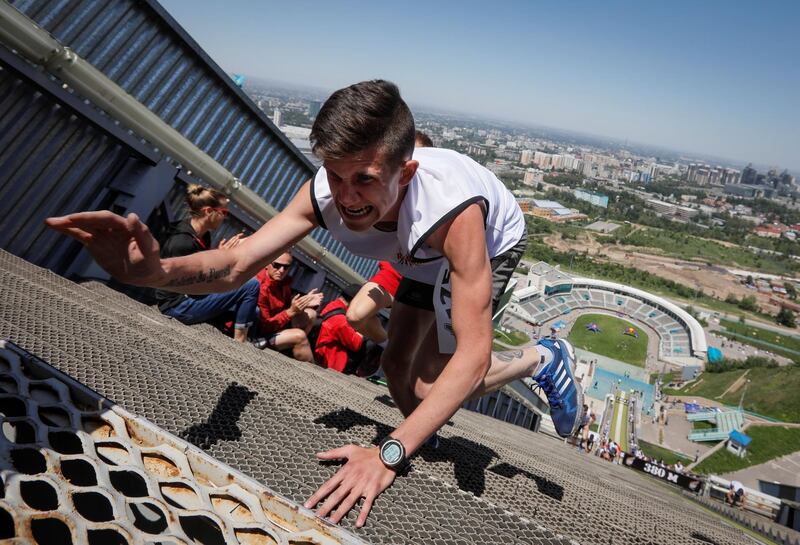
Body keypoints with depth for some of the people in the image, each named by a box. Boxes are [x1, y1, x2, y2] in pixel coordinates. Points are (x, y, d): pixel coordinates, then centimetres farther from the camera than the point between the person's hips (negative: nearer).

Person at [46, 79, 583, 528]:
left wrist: (389, 452, -52)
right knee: (399, 367, 5)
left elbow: (473, 356, -46)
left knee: (427, 384, -15)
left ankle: (544, 361, 10)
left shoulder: (452, 210, -45)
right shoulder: (326, 193, -32)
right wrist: (155, 269, -56)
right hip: (427, 256, 5)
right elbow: (238, 263, -35)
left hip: (490, 245, -4)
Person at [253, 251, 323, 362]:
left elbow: (287, 306, 8)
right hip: (260, 334, -9)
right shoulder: (259, 287, -27)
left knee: (310, 314, 0)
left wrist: (304, 303, -11)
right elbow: (264, 326, -25)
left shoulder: (283, 281, -3)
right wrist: (291, 311, -28)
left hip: (276, 324, 9)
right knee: (299, 335, -26)